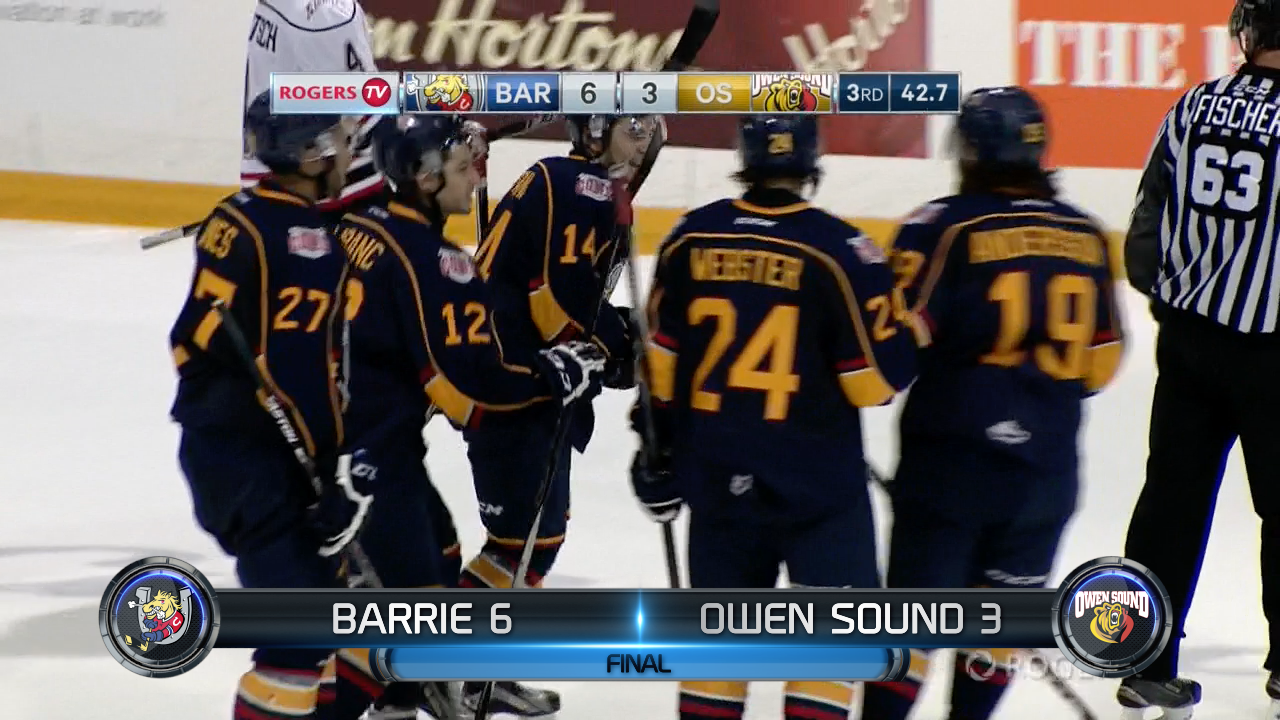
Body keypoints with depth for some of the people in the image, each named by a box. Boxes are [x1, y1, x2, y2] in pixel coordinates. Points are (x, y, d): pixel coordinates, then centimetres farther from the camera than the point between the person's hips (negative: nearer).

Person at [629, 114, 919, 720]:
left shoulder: (692, 239, -1)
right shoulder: (838, 250, -15)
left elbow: (662, 361, 7)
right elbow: (879, 377, -13)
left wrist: (658, 450, 18)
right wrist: (905, 324, 8)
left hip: (718, 471, 5)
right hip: (816, 477, -5)